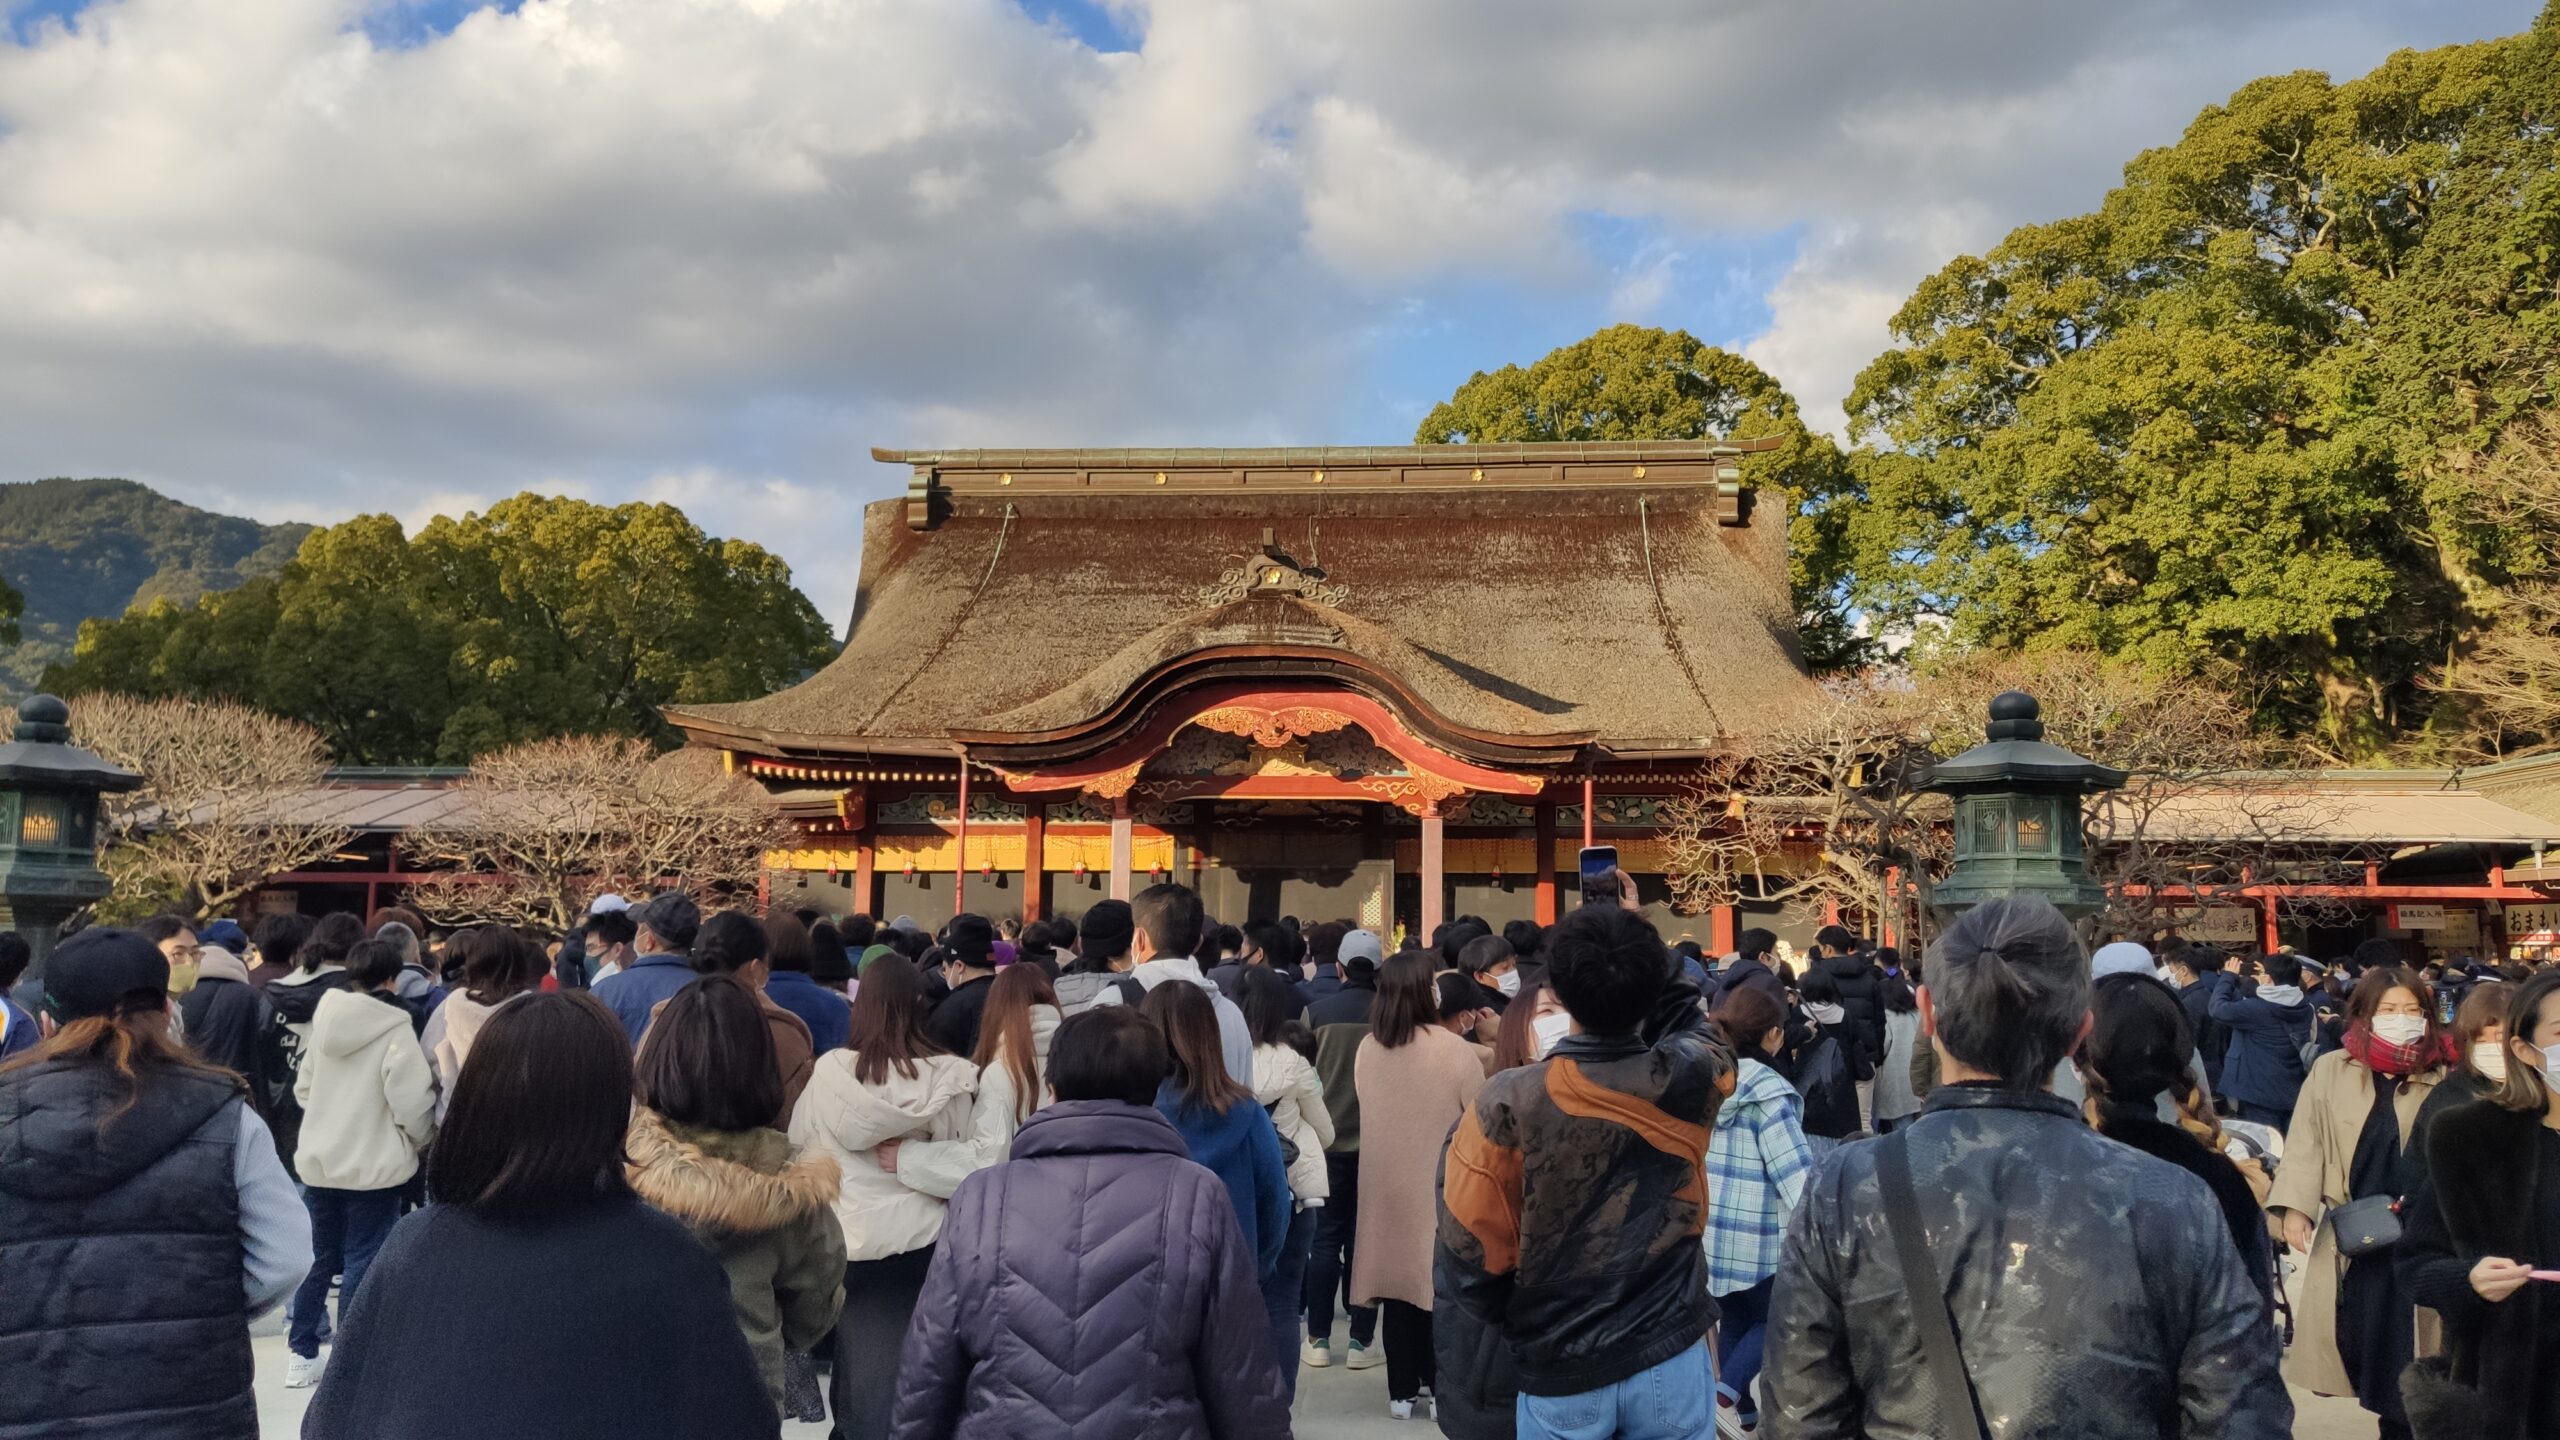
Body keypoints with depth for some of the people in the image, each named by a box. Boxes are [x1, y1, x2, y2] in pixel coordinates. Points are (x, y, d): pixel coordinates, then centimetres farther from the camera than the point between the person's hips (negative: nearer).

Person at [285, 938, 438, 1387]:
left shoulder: (325, 1021, 4)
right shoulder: (395, 1031, -16)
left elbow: (303, 1088, 13)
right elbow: (412, 1100, -16)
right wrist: (422, 1139, 3)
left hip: (318, 1159, 6)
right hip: (375, 1164, -6)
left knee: (319, 1256, 17)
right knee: (363, 1262, 1)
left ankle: (302, 1354, 24)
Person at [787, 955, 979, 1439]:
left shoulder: (834, 1070, -13)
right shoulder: (948, 1074, -13)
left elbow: (802, 1143, 0)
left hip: (857, 1236, 0)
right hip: (926, 1235, 1)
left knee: (864, 1356, 14)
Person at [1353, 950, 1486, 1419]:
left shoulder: (1367, 1049, -3)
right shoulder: (1454, 1049, -16)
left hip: (1387, 1184, 4)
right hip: (1444, 1185, -4)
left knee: (1399, 1279, 11)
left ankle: (1402, 1390, 18)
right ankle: (1440, 1388, 14)